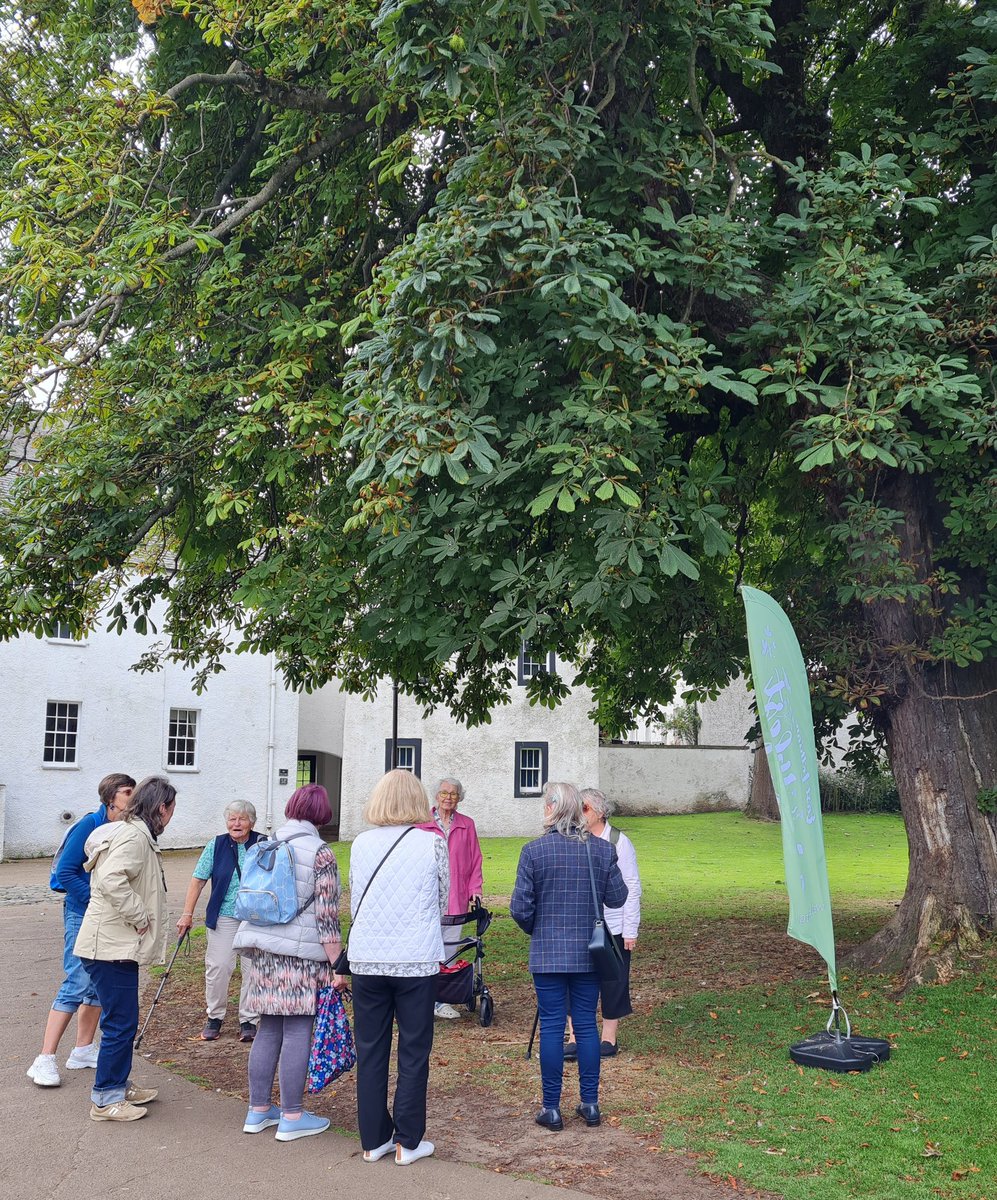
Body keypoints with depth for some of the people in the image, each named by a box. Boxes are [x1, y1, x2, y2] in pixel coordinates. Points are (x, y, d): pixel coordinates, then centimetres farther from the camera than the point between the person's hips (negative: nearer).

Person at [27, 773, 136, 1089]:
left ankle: (83, 1050, 24)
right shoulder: (90, 825, -14)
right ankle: (45, 1060, -5)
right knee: (77, 985, -11)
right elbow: (65, 872, -15)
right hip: (83, 914, -7)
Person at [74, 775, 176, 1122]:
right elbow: (111, 879, -32)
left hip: (117, 945, 11)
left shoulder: (133, 833, 14)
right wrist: (140, 916, -22)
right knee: (121, 1024, -3)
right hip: (112, 946, -11)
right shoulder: (135, 836, -18)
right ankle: (105, 1100, 7)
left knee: (122, 1021, 20)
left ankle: (119, 1085, 31)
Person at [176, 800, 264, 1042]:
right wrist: (187, 914, -4)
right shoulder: (216, 846, -1)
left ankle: (248, 1020, 15)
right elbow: (198, 880, 0)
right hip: (224, 917, 0)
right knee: (218, 966, -2)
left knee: (253, 968, 2)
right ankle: (214, 1017, 16)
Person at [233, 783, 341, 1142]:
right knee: (297, 1033, 1)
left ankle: (258, 1110, 21)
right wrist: (336, 964, -8)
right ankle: (292, 1117, 7)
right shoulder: (320, 854, -8)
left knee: (268, 1030, 14)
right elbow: (326, 914, -11)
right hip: (301, 954, -6)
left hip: (262, 951, 6)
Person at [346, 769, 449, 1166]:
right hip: (417, 959, -2)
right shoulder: (433, 843, -4)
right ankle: (407, 1142, 14)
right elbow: (442, 900, 6)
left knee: (370, 1051, 12)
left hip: (366, 957, 3)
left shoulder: (362, 843, 2)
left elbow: (355, 901, 10)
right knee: (414, 1052, 8)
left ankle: (374, 1140, 20)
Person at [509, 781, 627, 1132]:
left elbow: (520, 908, -10)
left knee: (551, 1026, 5)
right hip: (589, 953, 2)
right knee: (586, 1025, 12)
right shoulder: (602, 849, -4)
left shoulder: (534, 850, -11)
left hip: (548, 954, -2)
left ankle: (552, 1108, 12)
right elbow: (616, 898, 1)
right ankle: (590, 1103, 19)